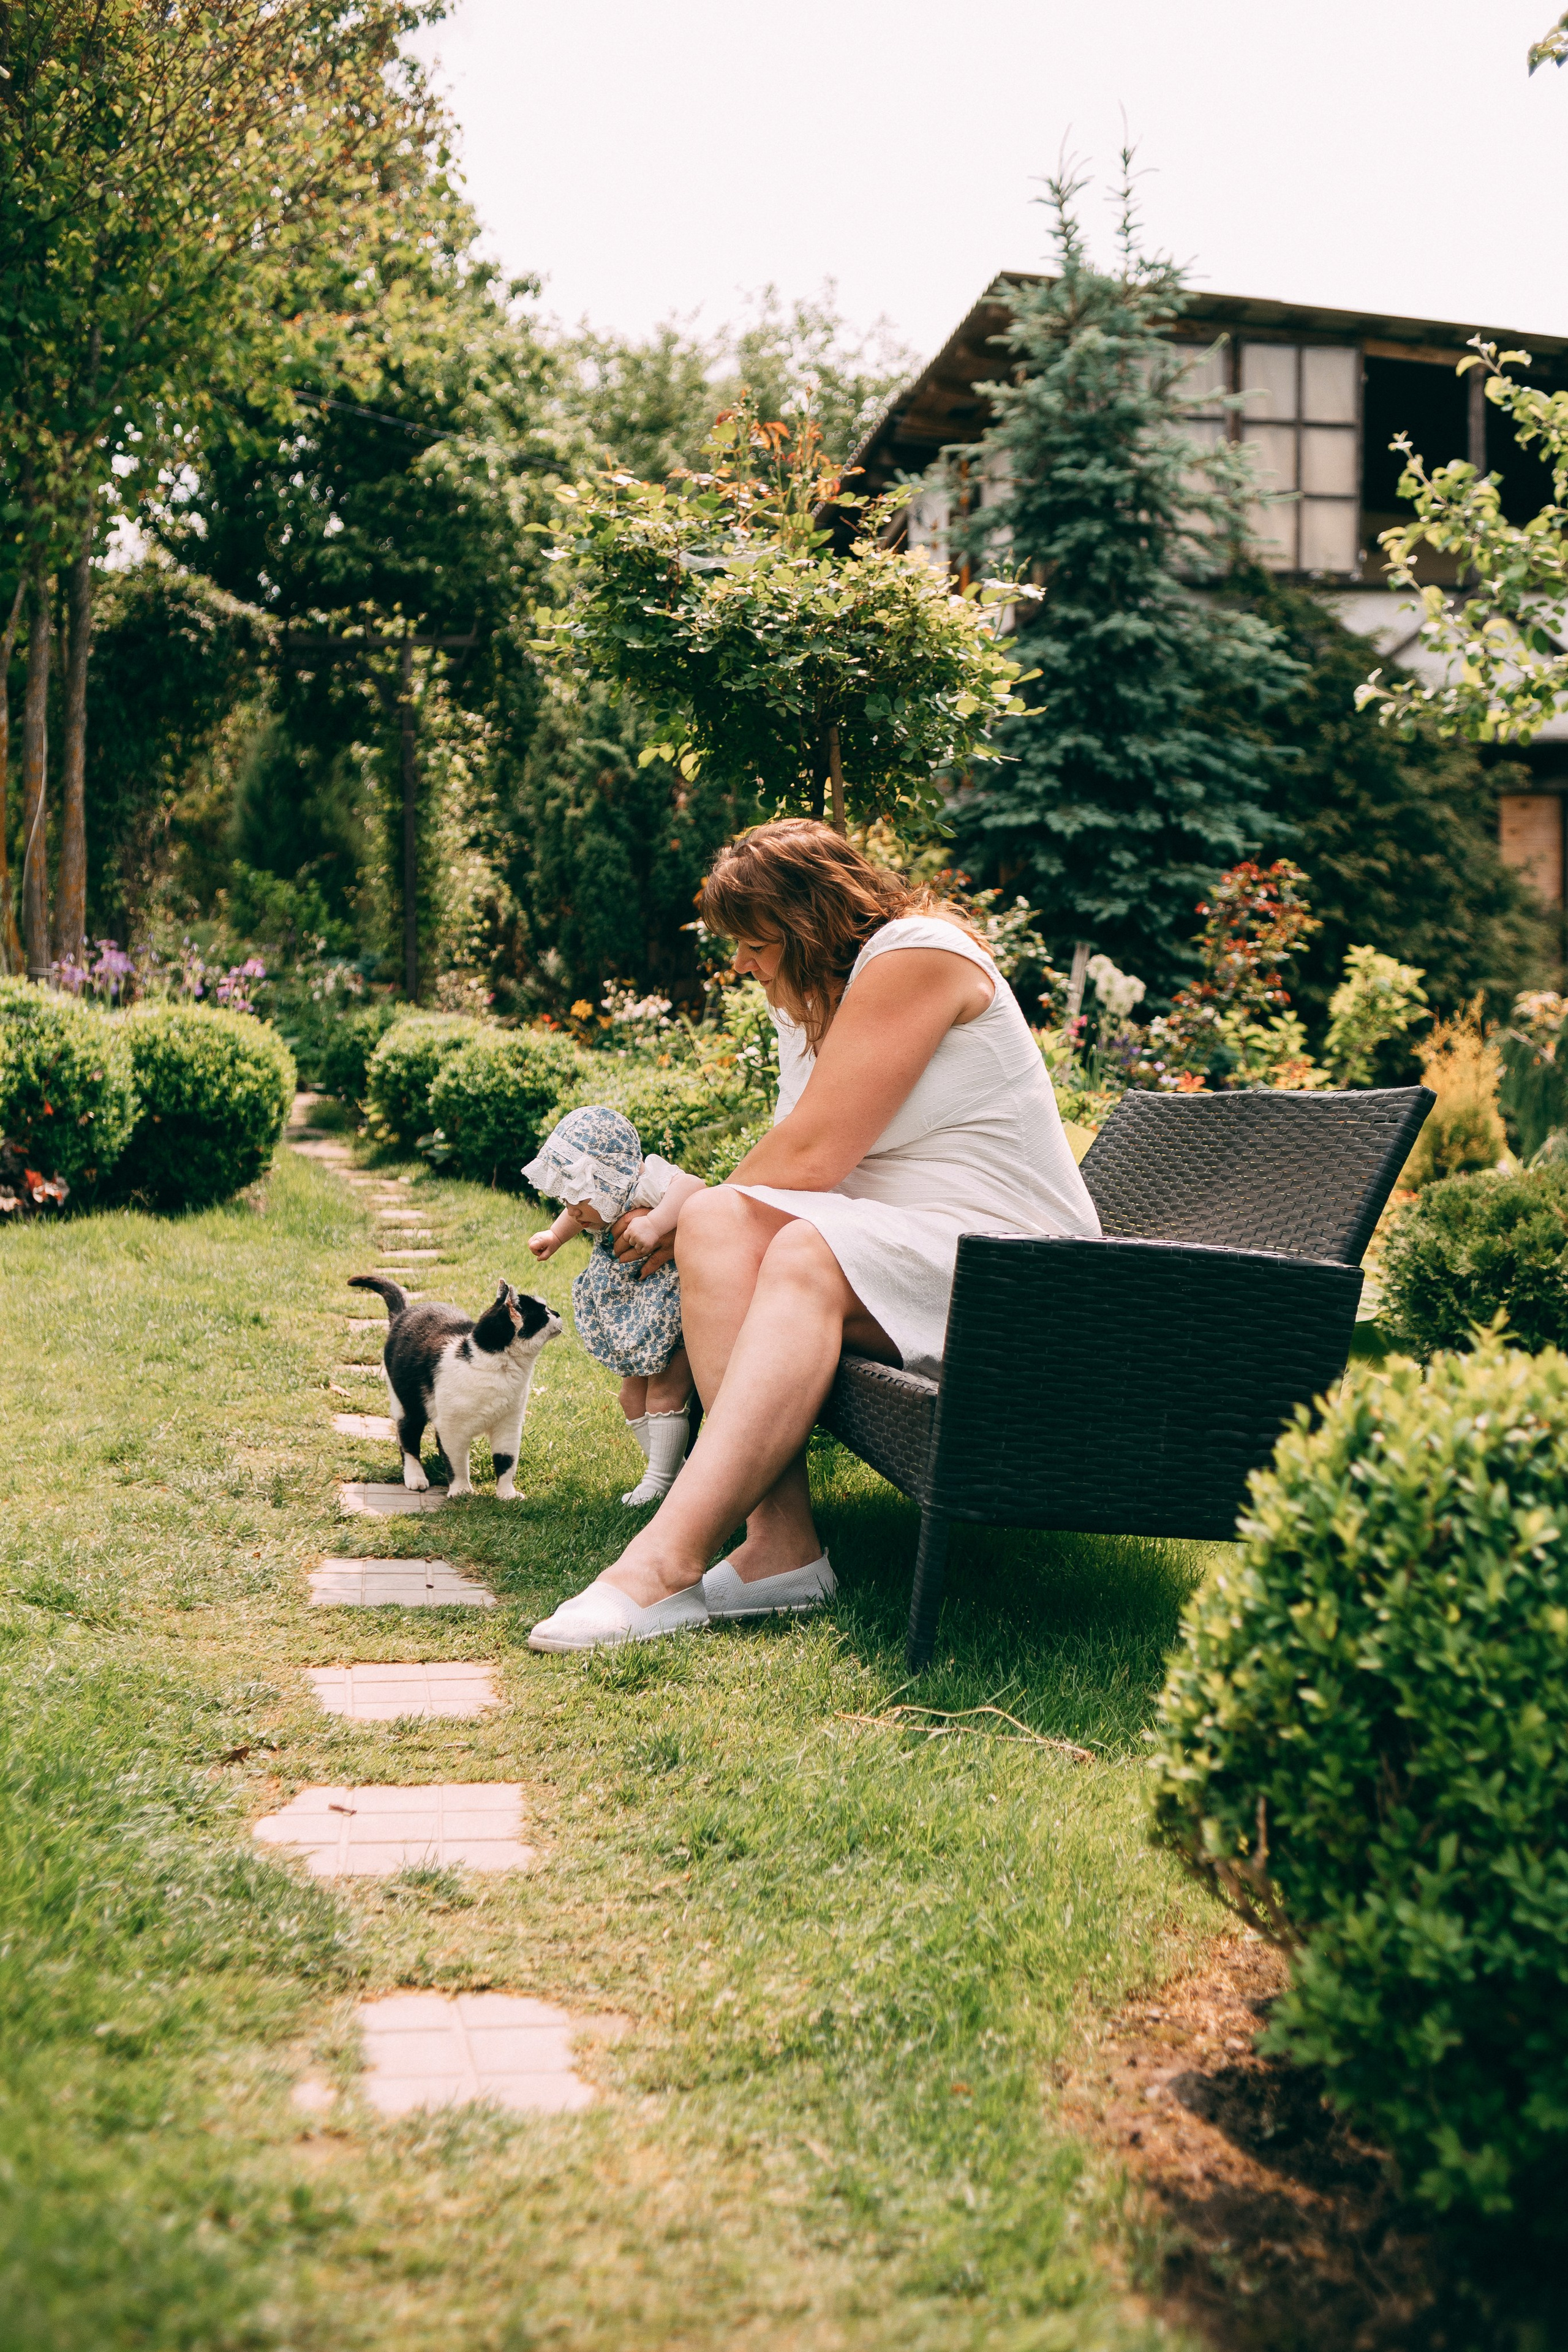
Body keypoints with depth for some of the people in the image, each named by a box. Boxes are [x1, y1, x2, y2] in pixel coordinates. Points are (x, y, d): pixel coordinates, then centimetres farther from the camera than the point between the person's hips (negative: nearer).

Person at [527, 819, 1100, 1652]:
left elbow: (812, 1157, -16)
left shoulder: (917, 956, -10)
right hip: (883, 1249, 8)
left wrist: (678, 1216, -3)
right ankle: (780, 1541, -32)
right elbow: (798, 1163, 12)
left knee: (808, 1255, -34)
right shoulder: (809, 998, 19)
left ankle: (666, 1560, -44)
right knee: (719, 1221, -19)